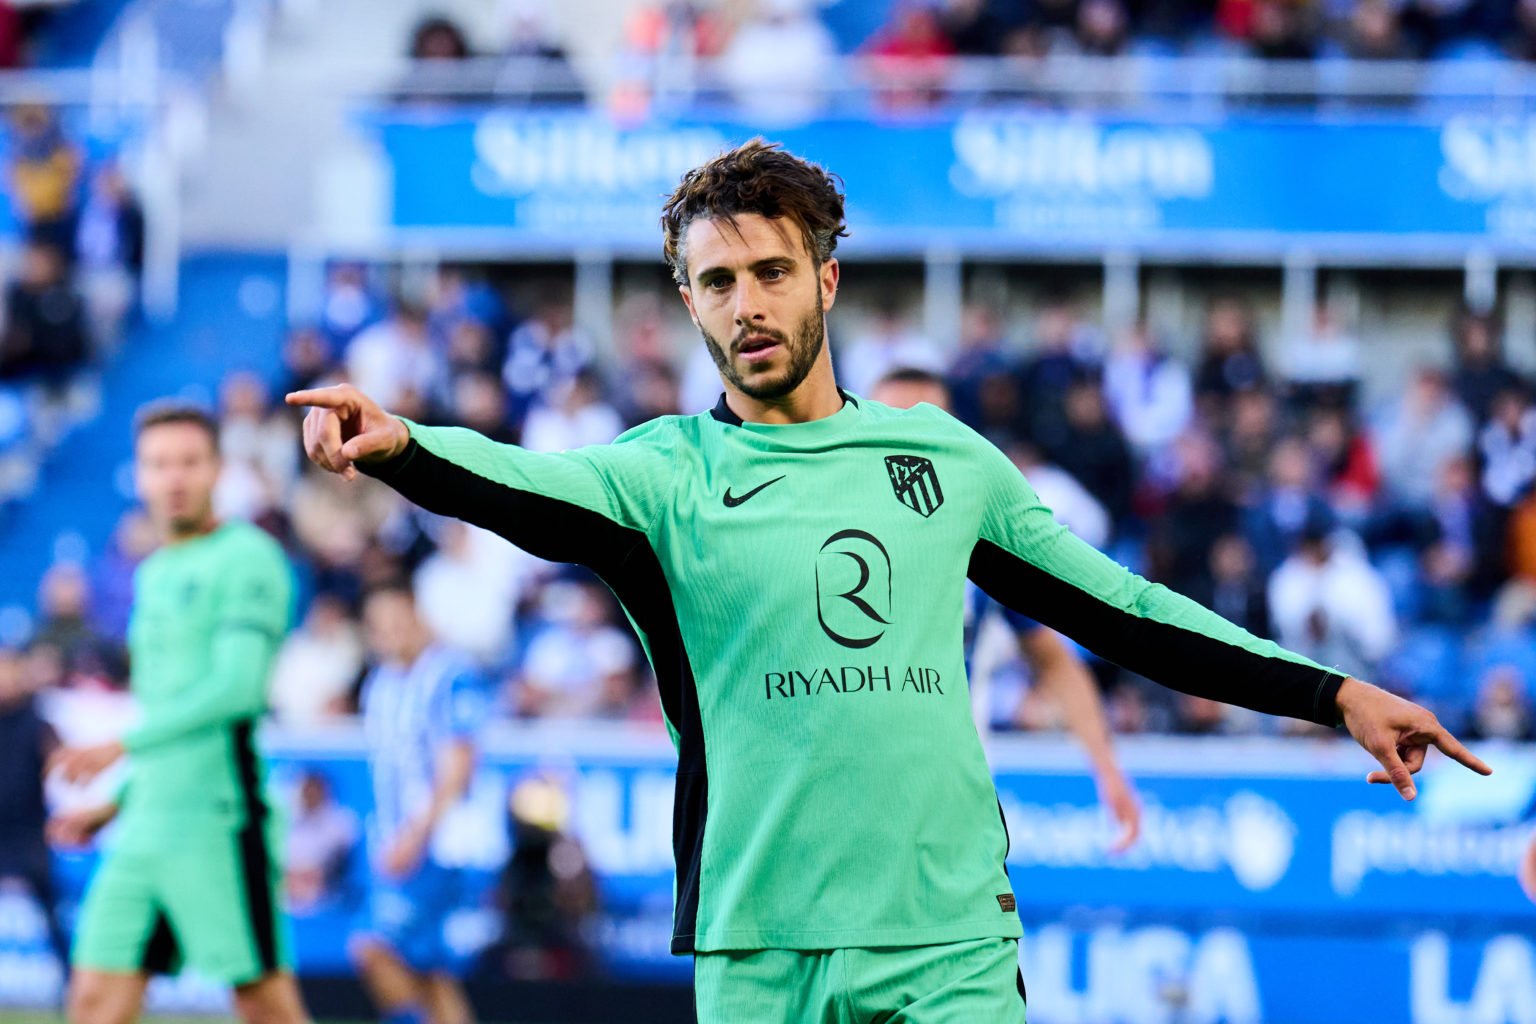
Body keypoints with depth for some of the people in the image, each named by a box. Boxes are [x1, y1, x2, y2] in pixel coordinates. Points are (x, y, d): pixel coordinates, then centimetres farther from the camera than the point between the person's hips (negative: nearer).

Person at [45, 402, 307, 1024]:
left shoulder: (246, 559, -6)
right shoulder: (155, 575, 20)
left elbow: (236, 687, -17)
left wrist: (123, 746, -21)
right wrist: (109, 805, 20)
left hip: (216, 819, -8)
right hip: (145, 826, 8)